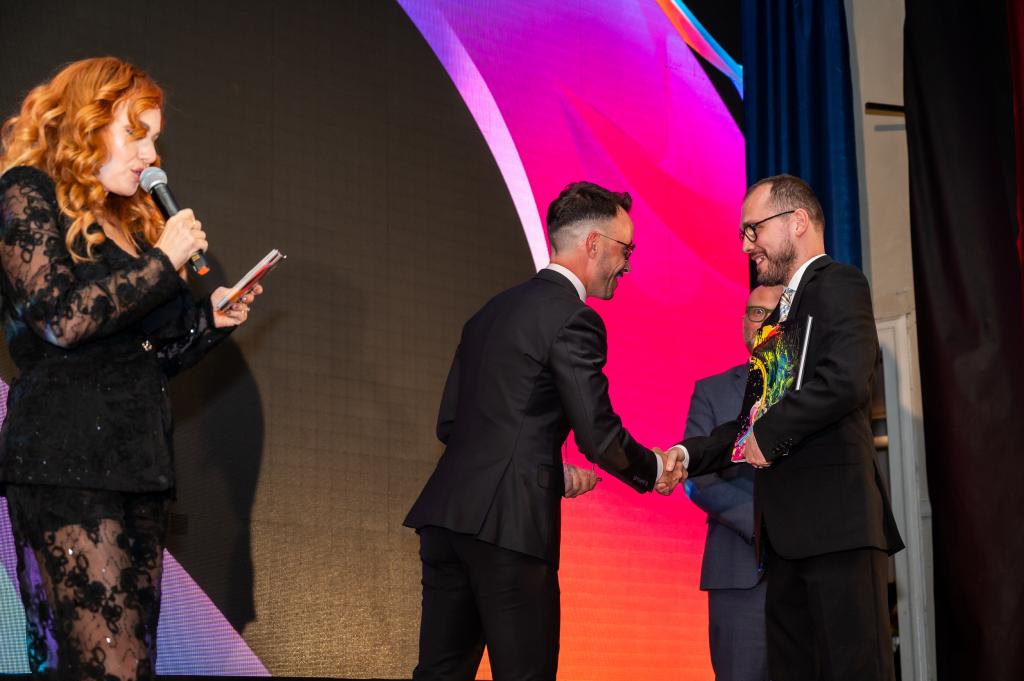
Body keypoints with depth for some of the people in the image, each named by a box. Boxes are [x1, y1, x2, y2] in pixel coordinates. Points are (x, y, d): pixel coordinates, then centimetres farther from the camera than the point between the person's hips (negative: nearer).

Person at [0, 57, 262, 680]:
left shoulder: (130, 224, 23)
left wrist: (212, 320, 9)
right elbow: (62, 320, -14)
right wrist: (162, 262, -6)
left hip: (135, 462, 8)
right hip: (67, 464, -8)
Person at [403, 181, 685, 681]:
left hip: (445, 515, 8)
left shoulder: (492, 311, 18)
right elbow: (599, 435, -11)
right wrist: (655, 470, 9)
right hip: (508, 526, -8)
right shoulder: (573, 319, -8)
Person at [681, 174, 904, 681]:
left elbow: (846, 379, -20)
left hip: (835, 521, -9)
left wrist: (768, 434, -10)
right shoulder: (783, 311, 24)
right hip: (788, 532, 9)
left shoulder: (838, 284, -3)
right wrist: (687, 455, 12)